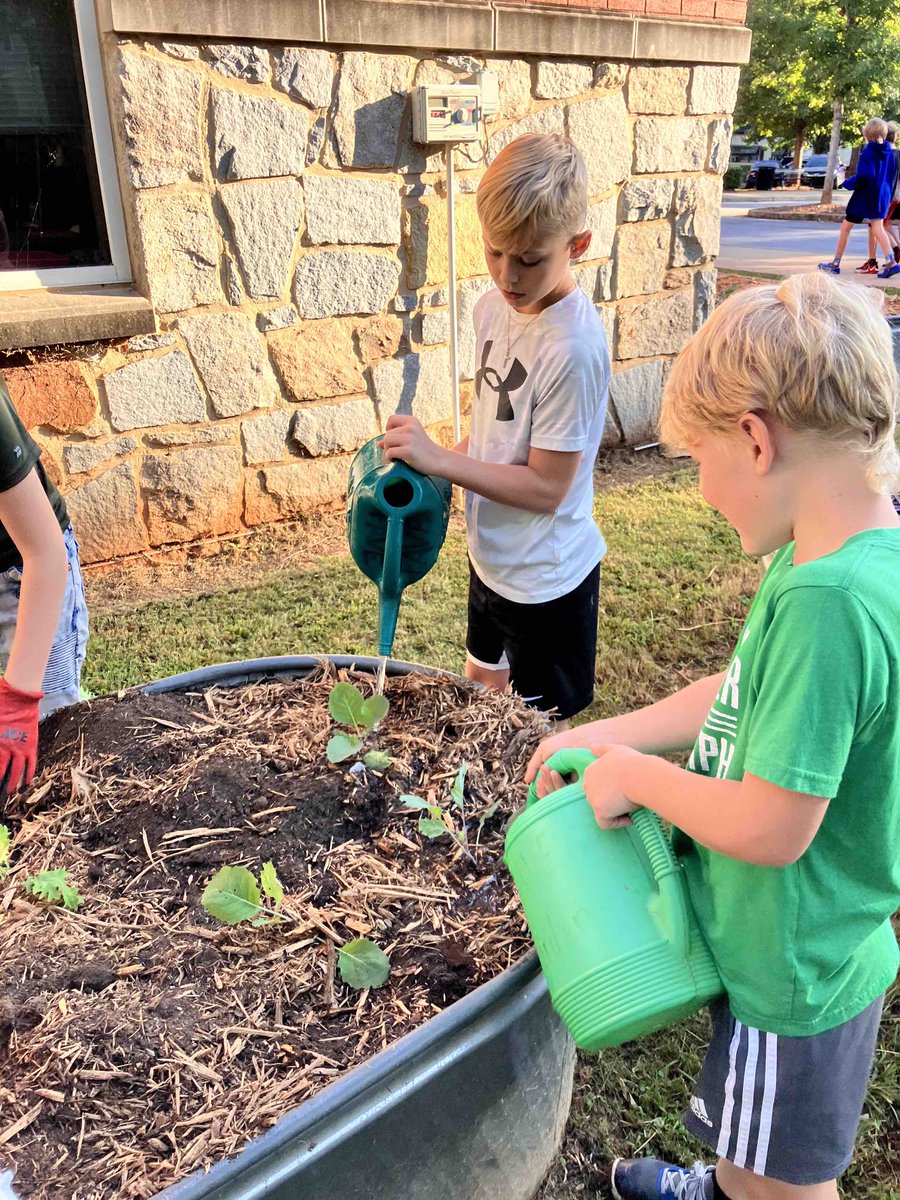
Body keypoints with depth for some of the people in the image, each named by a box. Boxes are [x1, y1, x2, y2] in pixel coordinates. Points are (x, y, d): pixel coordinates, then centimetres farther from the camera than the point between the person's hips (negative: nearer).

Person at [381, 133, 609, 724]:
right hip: (491, 556, 8)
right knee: (481, 689, 27)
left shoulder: (574, 346, -27)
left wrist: (437, 459, -27)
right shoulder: (495, 306, -2)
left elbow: (546, 487, -25)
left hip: (544, 579, -8)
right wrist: (441, 463, -1)